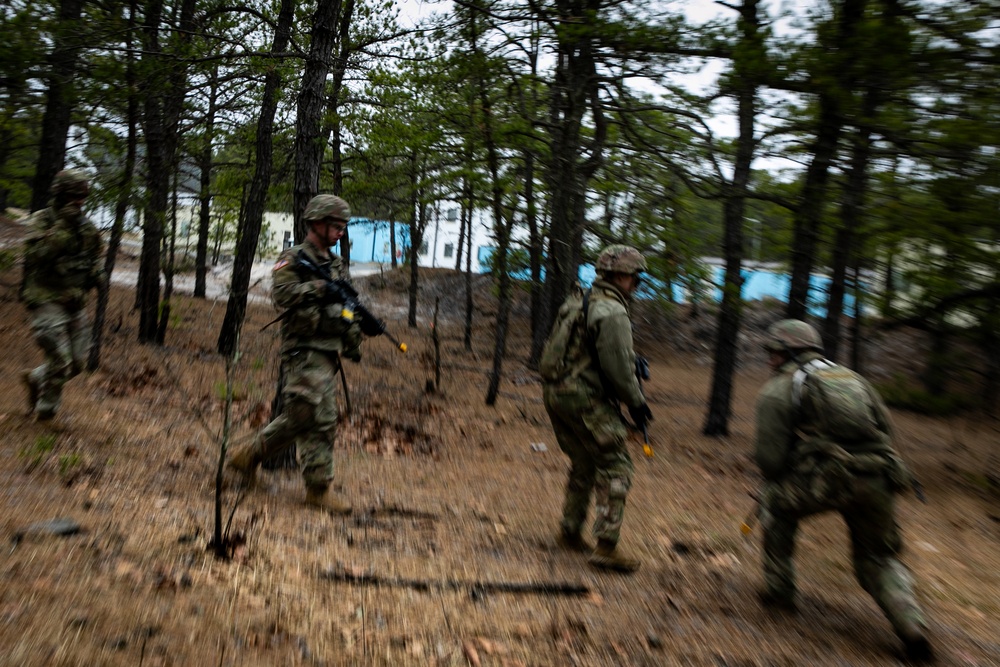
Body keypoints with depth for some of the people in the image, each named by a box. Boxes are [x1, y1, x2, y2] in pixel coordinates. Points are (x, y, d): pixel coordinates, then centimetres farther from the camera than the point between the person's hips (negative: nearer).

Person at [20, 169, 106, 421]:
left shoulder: (86, 225, 8)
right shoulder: (41, 220, -7)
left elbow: (98, 251, 23)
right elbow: (36, 253, -23)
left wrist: (98, 272, 3)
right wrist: (62, 226, -27)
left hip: (75, 301, 6)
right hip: (47, 299, -6)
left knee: (77, 363, 9)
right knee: (60, 361, -12)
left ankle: (36, 378, 36)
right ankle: (45, 411, 7)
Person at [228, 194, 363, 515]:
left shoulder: (334, 263, 18)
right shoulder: (293, 259, -7)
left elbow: (345, 309, 22)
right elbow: (281, 293, -24)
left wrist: (353, 341, 15)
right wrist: (320, 287, -25)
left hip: (328, 353, 8)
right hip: (305, 352, -8)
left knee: (300, 417, 13)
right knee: (319, 420, -8)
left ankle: (249, 455, 27)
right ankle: (318, 488, 1)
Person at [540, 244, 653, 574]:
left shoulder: (578, 303, 15)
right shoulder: (612, 312, -15)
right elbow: (619, 366, -18)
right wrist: (636, 402, -5)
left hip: (555, 393, 10)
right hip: (586, 398, -9)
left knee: (583, 466, 20)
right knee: (615, 468, -1)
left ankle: (570, 533, 28)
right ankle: (606, 547, 1)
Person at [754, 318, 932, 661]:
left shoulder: (777, 390, 4)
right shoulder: (852, 377, 22)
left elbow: (771, 457, -2)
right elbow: (885, 427, 20)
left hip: (825, 481, -5)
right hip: (877, 484, 5)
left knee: (776, 504, 25)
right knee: (878, 559, 23)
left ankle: (779, 589, 27)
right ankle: (911, 626, 2)